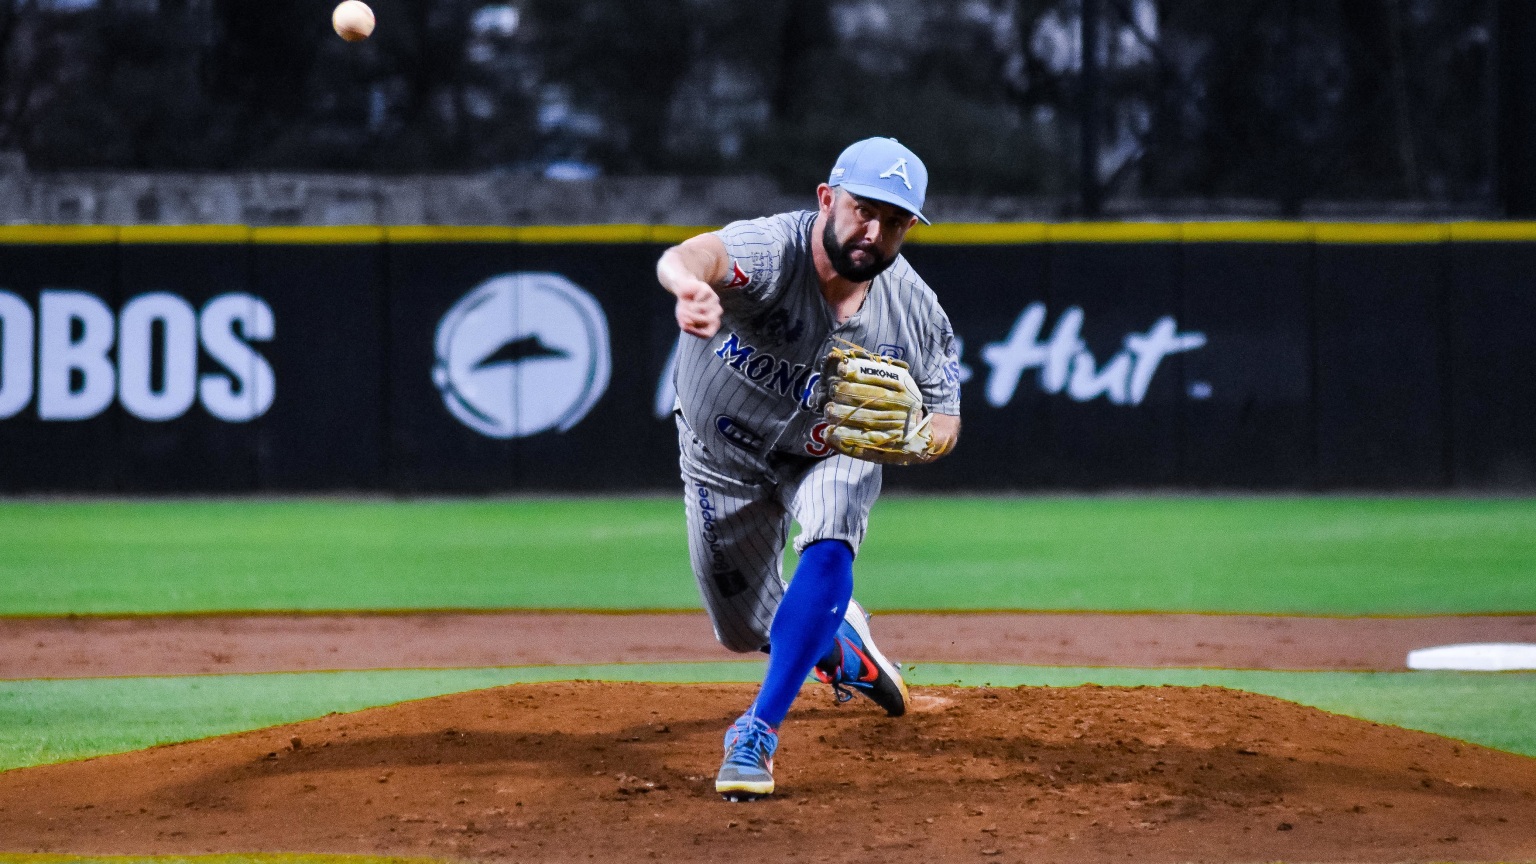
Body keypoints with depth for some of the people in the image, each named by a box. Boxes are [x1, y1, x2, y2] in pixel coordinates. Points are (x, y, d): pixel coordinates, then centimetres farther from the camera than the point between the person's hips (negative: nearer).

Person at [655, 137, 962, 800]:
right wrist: (689, 282, -87)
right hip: (724, 454, -1)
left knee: (828, 551, -31)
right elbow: (698, 254, -61)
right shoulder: (772, 250, -37)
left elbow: (944, 423, -11)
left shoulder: (916, 315, -24)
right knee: (745, 626, 13)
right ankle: (842, 648, 49)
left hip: (832, 450, 1)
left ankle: (758, 733, -26)